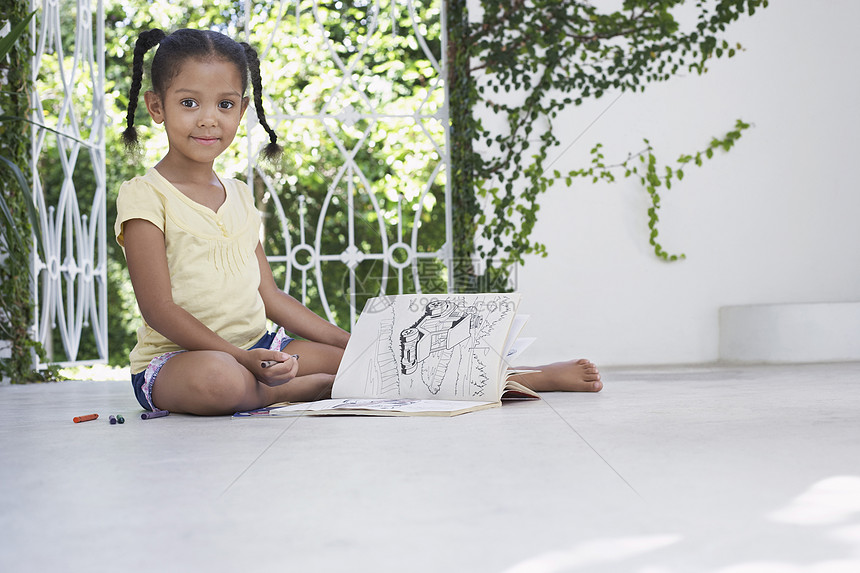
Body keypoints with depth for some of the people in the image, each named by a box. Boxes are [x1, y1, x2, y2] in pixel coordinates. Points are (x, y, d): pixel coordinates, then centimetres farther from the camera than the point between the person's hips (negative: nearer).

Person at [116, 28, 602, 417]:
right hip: (177, 357, -6)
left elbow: (269, 295, 14)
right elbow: (159, 307, -16)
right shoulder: (144, 197, -8)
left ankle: (533, 378, -1)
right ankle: (319, 388, -16)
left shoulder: (238, 195, 12)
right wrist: (243, 358, -27)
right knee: (215, 379, -42)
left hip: (263, 347, 6)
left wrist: (347, 342, 8)